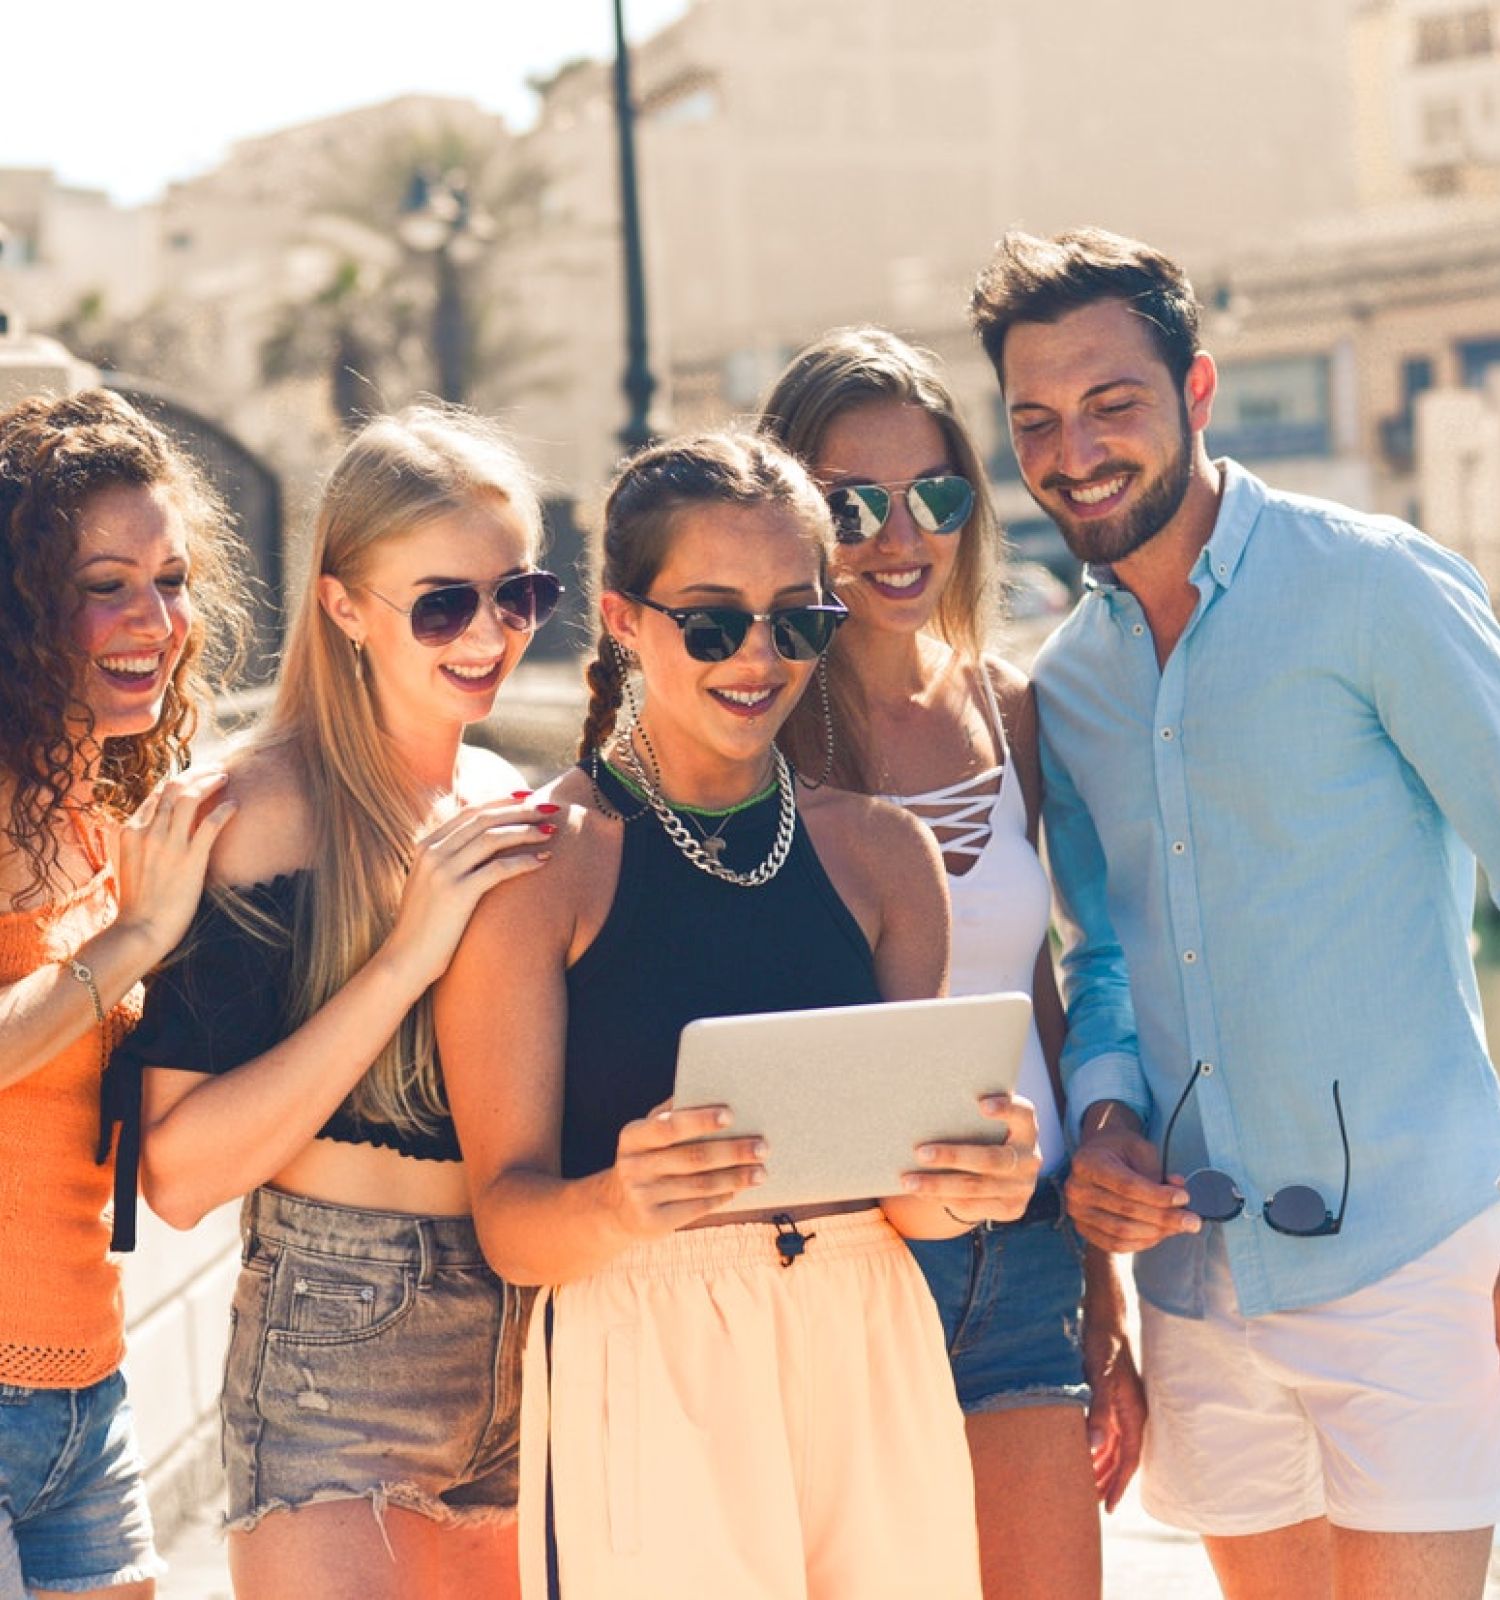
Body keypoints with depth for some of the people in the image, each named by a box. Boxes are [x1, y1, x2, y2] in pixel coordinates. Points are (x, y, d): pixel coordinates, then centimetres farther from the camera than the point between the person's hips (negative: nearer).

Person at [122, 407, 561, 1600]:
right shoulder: (276, 808, -11)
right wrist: (409, 953, -21)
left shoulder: (513, 811, 9)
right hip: (337, 1354, -6)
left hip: (528, 1349, 6)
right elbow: (179, 1174, -18)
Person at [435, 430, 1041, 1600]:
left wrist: (967, 1185, -11)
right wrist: (622, 1206, -28)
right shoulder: (537, 860, -5)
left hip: (869, 1363, 4)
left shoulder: (882, 853, 8)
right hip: (643, 1381, -4)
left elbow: (903, 1191, 11)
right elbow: (509, 1217, -7)